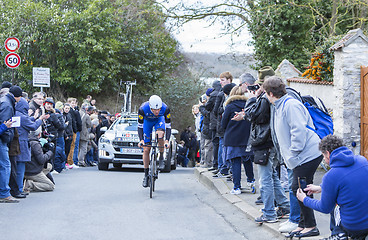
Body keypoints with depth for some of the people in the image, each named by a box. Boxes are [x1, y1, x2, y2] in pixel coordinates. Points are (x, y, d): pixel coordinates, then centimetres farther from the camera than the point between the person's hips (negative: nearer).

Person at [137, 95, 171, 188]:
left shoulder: (165, 109, -35)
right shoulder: (143, 109, -37)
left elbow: (168, 126, -27)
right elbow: (140, 126, -26)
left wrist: (167, 141, -38)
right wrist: (141, 140, -38)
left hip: (159, 119, 0)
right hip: (147, 121, 0)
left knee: (160, 134, -35)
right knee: (146, 149, -4)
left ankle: (161, 158, -13)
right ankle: (146, 175, 8)